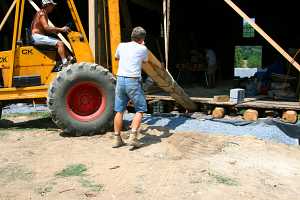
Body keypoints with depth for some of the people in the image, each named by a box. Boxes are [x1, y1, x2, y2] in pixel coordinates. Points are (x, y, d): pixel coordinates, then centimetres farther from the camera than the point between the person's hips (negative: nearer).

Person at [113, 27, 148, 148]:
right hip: (133, 81, -4)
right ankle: (133, 137, -4)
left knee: (119, 111, 11)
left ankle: (117, 139, 14)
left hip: (120, 80, 4)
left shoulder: (121, 46, 11)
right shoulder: (142, 49, 1)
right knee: (140, 110, 7)